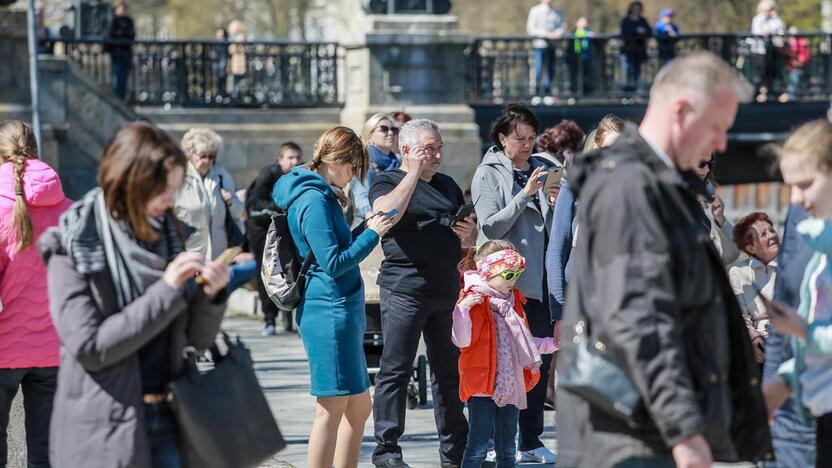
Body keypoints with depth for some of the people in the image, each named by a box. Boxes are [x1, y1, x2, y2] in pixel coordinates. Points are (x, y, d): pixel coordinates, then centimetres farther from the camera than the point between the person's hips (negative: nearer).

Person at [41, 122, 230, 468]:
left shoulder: (168, 235, 8)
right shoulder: (73, 249, -8)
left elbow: (199, 338, 11)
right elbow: (88, 347, -16)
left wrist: (211, 295, -10)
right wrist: (166, 290, -17)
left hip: (168, 420, 5)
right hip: (103, 435, -5)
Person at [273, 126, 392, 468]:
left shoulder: (322, 196, 17)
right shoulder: (314, 200, -14)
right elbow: (333, 263, -19)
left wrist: (361, 231, 12)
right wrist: (371, 234, -12)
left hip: (343, 310, 11)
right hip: (330, 311, -11)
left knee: (359, 407, 14)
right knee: (332, 409, -8)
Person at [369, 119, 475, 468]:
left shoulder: (448, 186, 20)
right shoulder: (388, 182, 2)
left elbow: (468, 241, 28)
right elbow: (387, 212, -21)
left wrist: (469, 233, 4)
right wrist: (415, 172, -15)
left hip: (447, 289, 6)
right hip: (404, 290, -6)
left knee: (449, 370, 10)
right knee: (396, 370, -6)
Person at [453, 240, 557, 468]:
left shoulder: (513, 302, 16)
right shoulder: (473, 301, -10)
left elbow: (524, 343, 26)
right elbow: (462, 340, -20)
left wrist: (551, 344, 20)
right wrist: (462, 310, -32)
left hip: (511, 387, 8)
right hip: (482, 386, -8)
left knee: (507, 448, 13)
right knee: (479, 443, -9)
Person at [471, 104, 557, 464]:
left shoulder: (540, 169, 14)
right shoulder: (489, 174, -1)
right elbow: (490, 226, -11)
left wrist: (553, 203, -2)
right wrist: (525, 195, -17)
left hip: (537, 279, 5)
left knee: (540, 358, 5)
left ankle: (531, 441, 12)